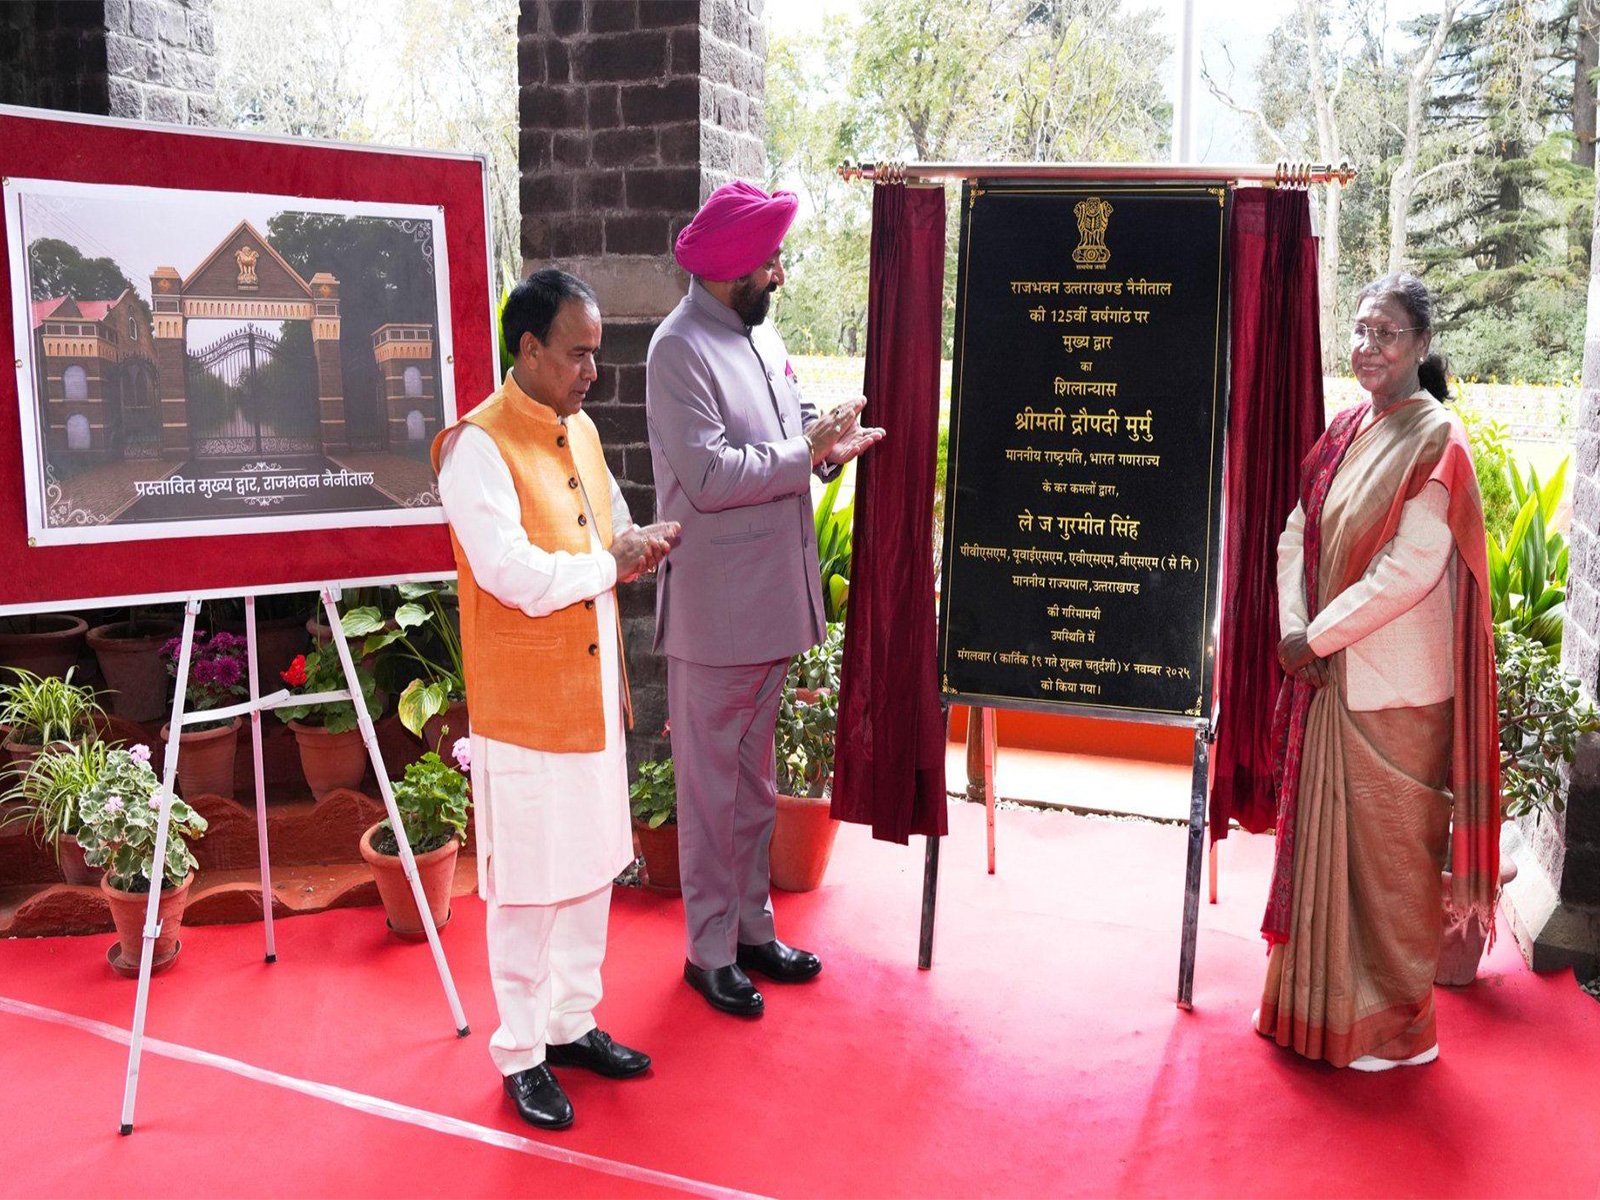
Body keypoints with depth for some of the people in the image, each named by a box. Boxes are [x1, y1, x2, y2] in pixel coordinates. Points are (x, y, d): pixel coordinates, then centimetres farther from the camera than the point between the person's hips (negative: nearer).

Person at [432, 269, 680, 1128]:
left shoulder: (582, 432, 9)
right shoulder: (477, 446, -17)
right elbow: (516, 575, -25)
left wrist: (638, 546, 3)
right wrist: (611, 562, -13)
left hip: (592, 692, 8)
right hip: (523, 702, -8)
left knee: (592, 864, 17)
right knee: (527, 884, 4)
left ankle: (572, 1021, 34)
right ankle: (520, 1054, 21)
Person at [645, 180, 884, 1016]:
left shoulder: (761, 335, 13)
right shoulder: (680, 350, -15)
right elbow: (708, 475, -22)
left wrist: (826, 444, -2)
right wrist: (809, 451, -17)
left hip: (770, 598, 9)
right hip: (714, 609, -9)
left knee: (754, 778, 17)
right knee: (711, 783, 3)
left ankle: (752, 928, 31)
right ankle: (709, 950, 16)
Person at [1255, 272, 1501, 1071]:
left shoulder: (1435, 440, -12)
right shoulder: (1345, 432, 10)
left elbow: (1410, 570, -19)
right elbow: (1298, 534, 8)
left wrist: (1316, 638, -14)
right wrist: (1294, 629, -6)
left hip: (1393, 690, -7)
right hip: (1329, 677, 7)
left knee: (1388, 852, 4)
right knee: (1322, 837, 15)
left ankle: (1397, 1024, 21)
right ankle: (1322, 1000, 32)